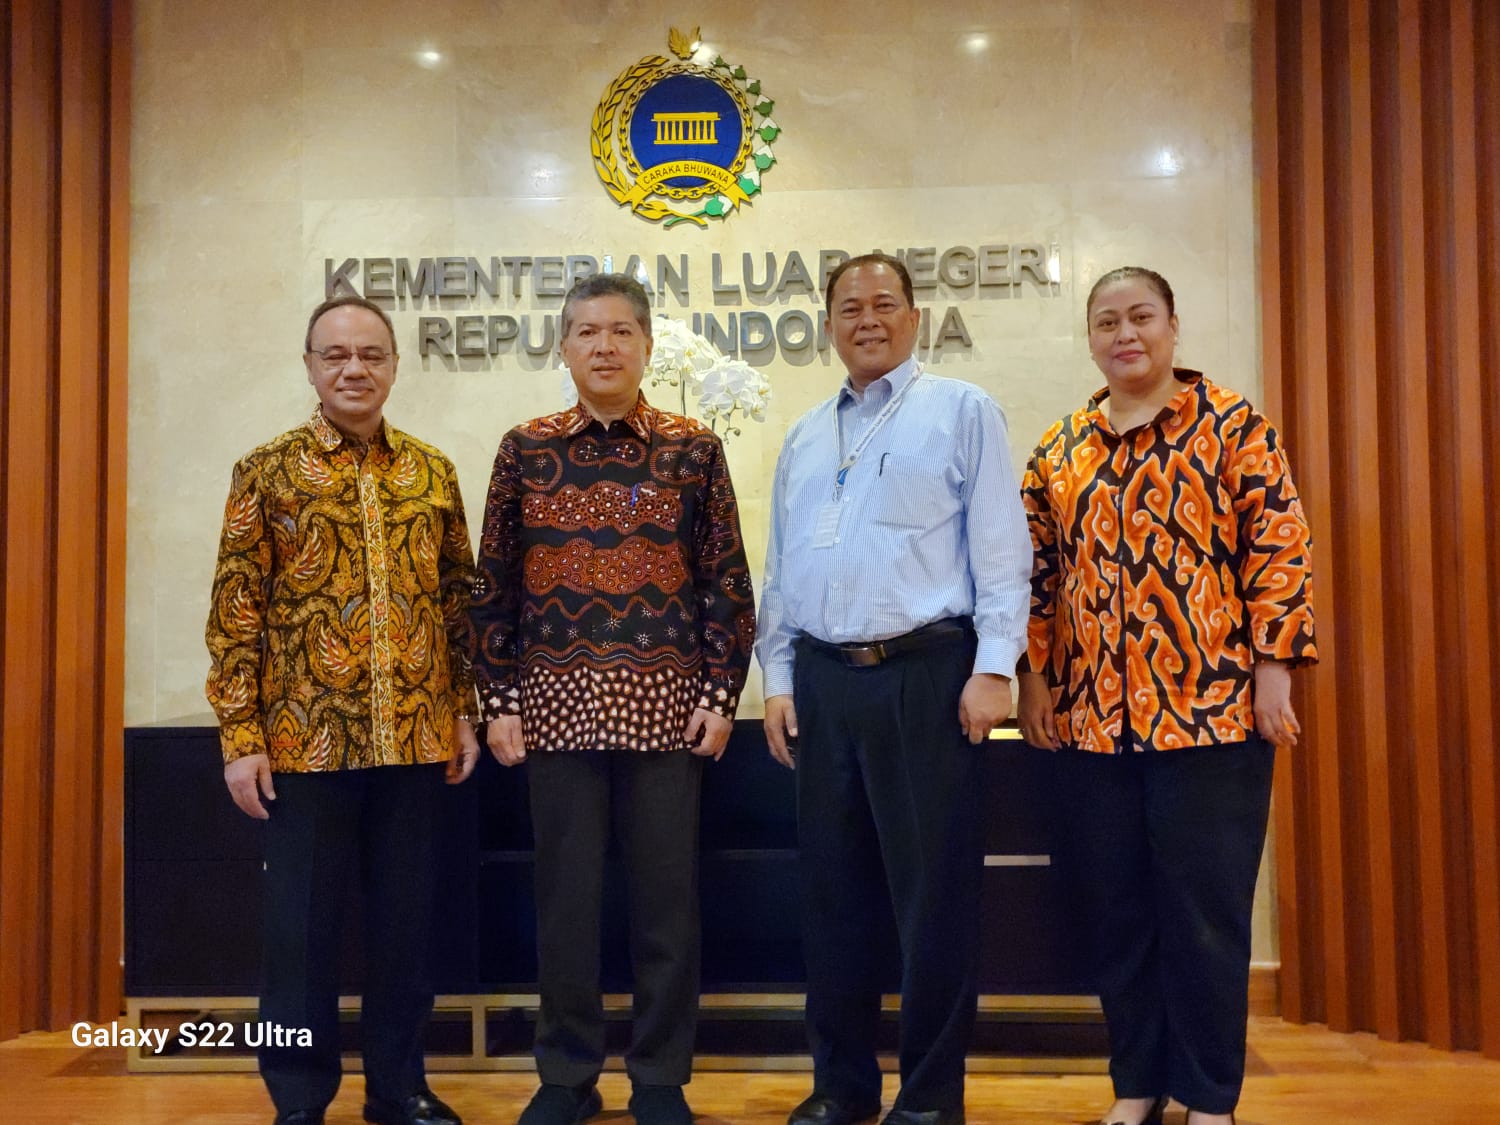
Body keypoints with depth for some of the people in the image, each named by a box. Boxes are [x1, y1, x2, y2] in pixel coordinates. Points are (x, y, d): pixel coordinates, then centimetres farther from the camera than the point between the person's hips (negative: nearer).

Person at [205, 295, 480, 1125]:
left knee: (404, 916, 11)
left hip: (415, 737, 3)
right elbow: (235, 610, -3)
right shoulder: (267, 471, 0)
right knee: (302, 921, 7)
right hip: (305, 737, -2)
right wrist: (240, 735, -8)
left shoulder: (432, 471, 8)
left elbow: (458, 596, 11)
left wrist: (465, 711, 6)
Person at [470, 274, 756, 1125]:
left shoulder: (694, 448, 2)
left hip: (666, 702, -1)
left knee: (667, 893, 6)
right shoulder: (526, 448, 5)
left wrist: (721, 694, -4)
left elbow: (727, 581, 2)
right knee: (566, 893, 8)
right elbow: (495, 583, 5)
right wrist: (499, 699, 1)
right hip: (556, 703, 1)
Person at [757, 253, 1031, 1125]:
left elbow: (1001, 546, -5)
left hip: (925, 672, -5)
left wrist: (994, 667, -12)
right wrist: (778, 679, 11)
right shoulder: (805, 438, 18)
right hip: (823, 679, 5)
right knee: (833, 888, 11)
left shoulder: (963, 411, 2)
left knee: (934, 889, 0)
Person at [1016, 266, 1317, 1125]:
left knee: (1207, 908, 3)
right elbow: (1041, 572, 12)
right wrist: (1037, 680, 8)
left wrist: (1274, 667, -10)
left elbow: (1279, 549, -5)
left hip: (1213, 707, -4)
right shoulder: (1061, 449, 10)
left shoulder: (1234, 426, -1)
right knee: (1116, 908, 10)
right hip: (1092, 717, 4)